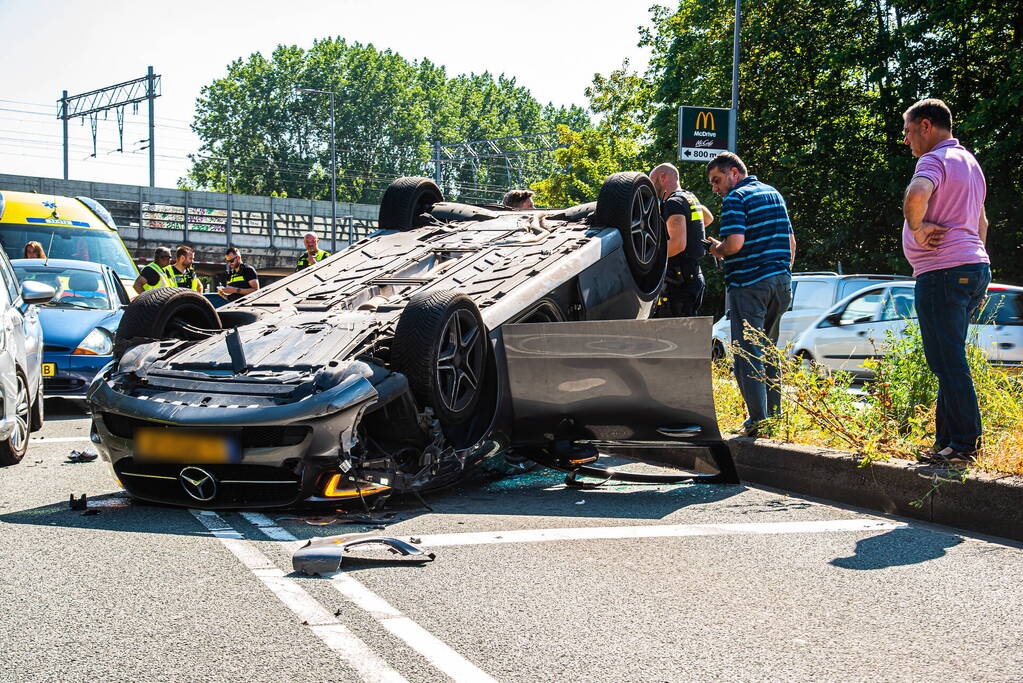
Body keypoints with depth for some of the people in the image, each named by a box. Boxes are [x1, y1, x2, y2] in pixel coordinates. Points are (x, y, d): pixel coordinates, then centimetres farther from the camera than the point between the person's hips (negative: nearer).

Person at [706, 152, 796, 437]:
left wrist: (717, 250, -1)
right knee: (768, 352, 17)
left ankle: (758, 421, -8)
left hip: (749, 285, -8)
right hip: (781, 282, 8)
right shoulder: (774, 194, 17)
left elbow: (735, 243, -21)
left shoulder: (736, 199, -9)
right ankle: (774, 416, 19)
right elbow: (790, 241, 20)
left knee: (747, 353, -5)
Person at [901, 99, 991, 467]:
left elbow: (916, 194, -34)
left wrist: (917, 228, -16)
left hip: (943, 270, -10)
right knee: (949, 360, 14)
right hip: (974, 267, 10)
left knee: (948, 361, -8)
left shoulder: (935, 159, -9)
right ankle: (947, 440, 17)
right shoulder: (969, 161, 23)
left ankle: (964, 445, -8)